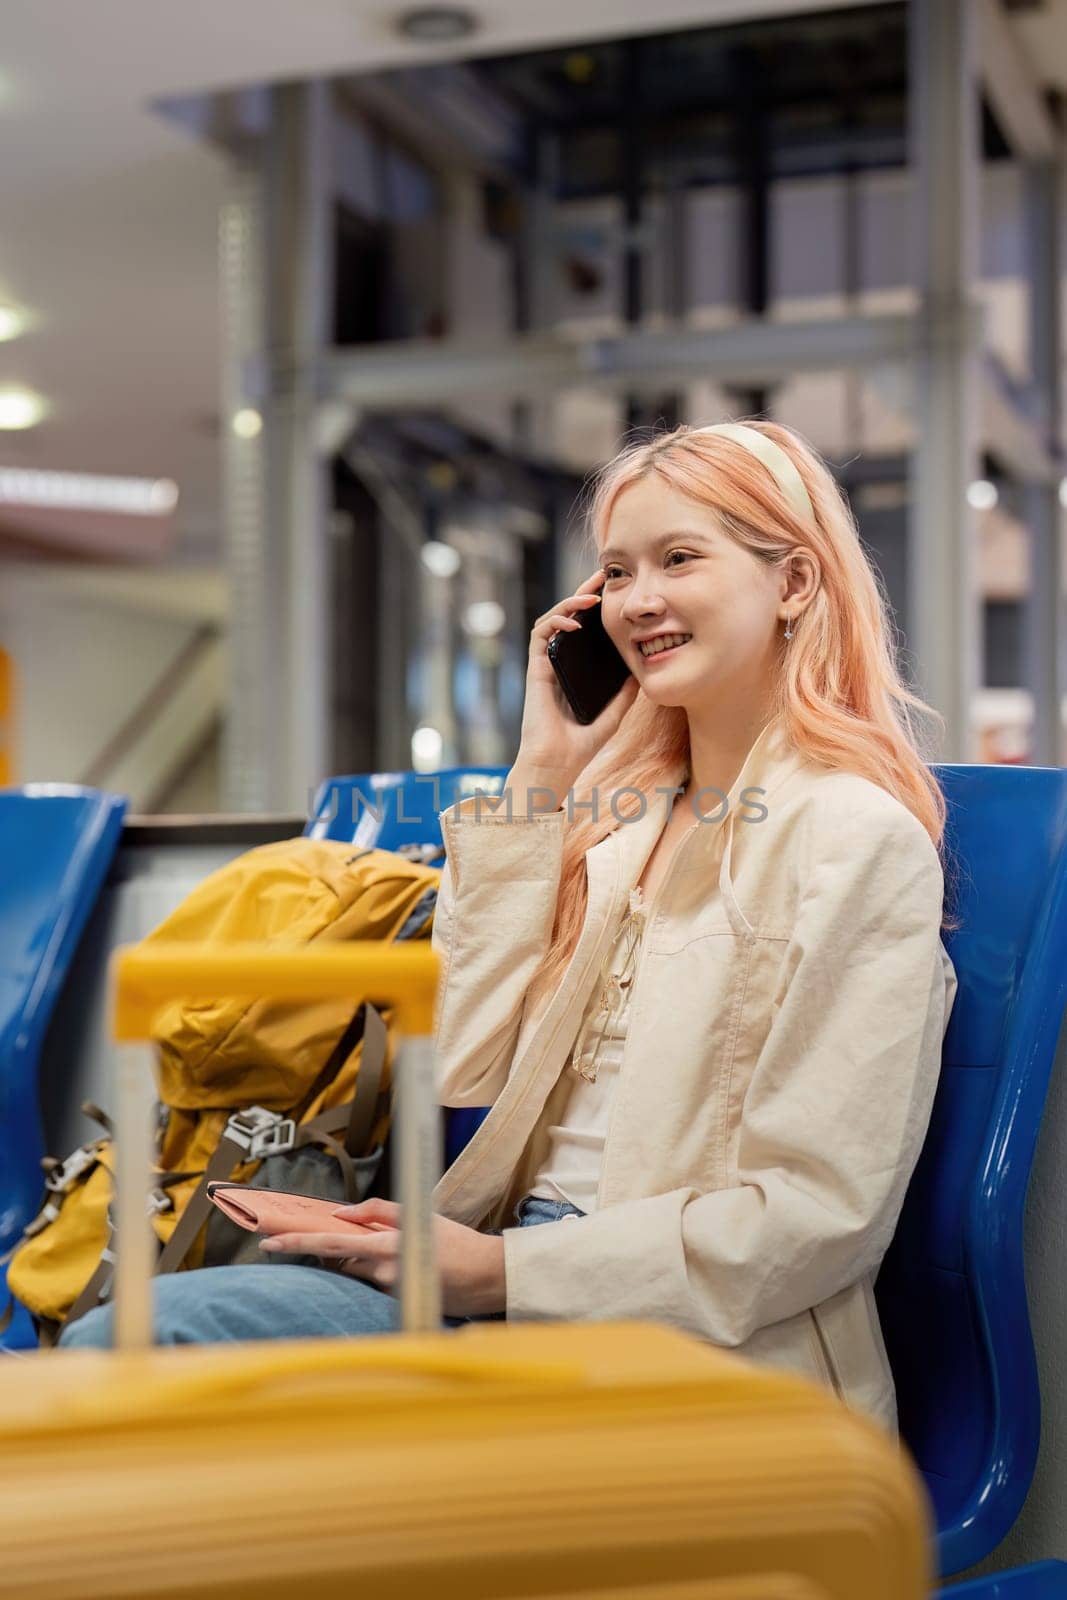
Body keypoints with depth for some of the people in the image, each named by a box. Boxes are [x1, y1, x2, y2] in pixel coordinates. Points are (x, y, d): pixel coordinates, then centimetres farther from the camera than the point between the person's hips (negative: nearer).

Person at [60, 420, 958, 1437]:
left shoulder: (857, 836, -8)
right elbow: (465, 1063, 7)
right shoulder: (629, 813, 15)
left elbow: (820, 1211, -13)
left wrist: (503, 1269, -14)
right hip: (529, 1297, 7)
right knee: (124, 1339, -17)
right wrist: (541, 776, 6)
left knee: (146, 1333, -22)